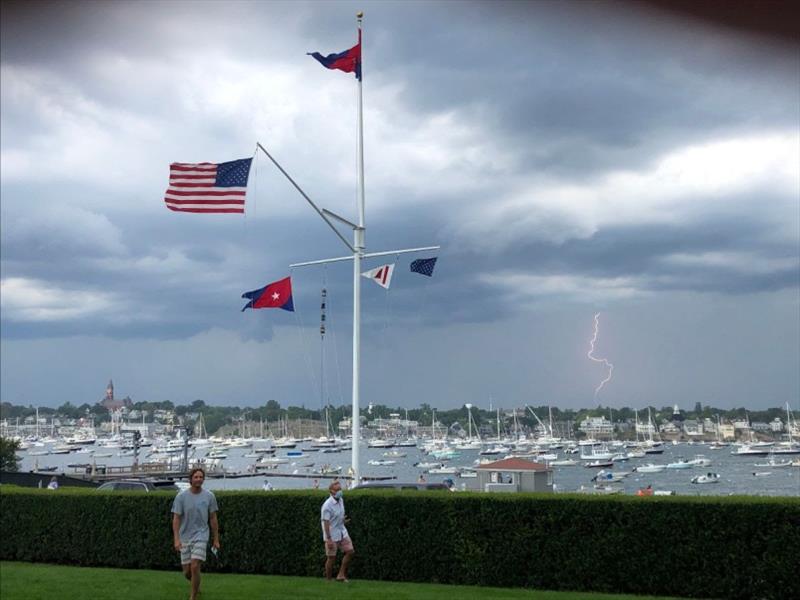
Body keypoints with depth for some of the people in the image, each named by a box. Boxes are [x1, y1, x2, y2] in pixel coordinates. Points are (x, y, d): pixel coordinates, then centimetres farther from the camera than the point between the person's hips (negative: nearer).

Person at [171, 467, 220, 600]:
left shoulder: (209, 496, -3)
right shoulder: (181, 496, -6)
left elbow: (213, 519, 4)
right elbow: (176, 519, -7)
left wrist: (216, 540, 5)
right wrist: (176, 539, -17)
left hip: (201, 536, -1)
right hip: (185, 538, 1)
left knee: (195, 567, -17)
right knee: (187, 572, 8)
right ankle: (196, 586, 41)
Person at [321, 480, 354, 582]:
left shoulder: (341, 500, 3)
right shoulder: (327, 505, -21)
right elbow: (326, 522, -22)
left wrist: (343, 520, 7)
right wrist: (329, 539, -23)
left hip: (342, 531, 7)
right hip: (332, 534, -7)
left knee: (350, 551, 1)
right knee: (331, 558, 1)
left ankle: (341, 575, 11)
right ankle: (328, 580, 15)